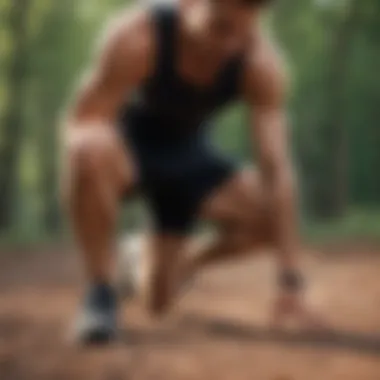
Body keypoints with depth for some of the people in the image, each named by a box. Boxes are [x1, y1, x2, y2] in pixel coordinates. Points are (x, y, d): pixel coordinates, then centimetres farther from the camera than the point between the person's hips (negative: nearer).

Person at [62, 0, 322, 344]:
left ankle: (181, 269, 13)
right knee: (90, 150, -40)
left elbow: (277, 168, -28)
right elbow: (81, 124, -24)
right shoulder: (137, 36, -32)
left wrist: (291, 281, -33)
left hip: (187, 152, 4)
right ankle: (101, 291, -20)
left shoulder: (263, 64, -25)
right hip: (127, 144, -4)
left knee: (272, 216, -19)